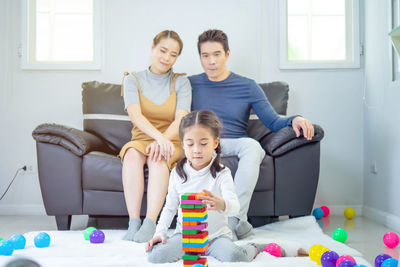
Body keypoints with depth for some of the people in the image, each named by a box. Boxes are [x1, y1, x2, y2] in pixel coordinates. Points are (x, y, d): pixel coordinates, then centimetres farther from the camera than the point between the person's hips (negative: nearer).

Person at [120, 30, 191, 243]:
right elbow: (135, 115, -14)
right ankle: (133, 223, -38)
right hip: (141, 139, 1)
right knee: (132, 154, -33)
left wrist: (162, 141, -30)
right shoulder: (133, 80, 4)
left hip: (172, 143, -1)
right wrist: (159, 136, -33)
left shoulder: (181, 82, 5)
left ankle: (150, 224, -42)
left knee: (158, 157, -34)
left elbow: (181, 119, -10)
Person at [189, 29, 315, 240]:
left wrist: (294, 120, -18)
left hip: (236, 143, 0)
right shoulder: (191, 85, 13)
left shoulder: (247, 87, 10)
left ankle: (234, 219, -41)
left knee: (252, 145, -35)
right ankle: (239, 224, -40)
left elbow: (273, 122, 4)